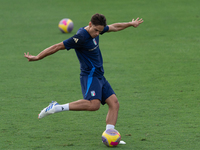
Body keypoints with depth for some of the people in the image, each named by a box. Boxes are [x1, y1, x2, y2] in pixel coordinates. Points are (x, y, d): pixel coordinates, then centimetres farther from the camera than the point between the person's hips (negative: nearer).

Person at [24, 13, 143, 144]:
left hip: (99, 77, 9)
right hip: (89, 76, -9)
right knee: (94, 104, -30)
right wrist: (37, 58, -12)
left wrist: (130, 24, 40)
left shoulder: (95, 30, 7)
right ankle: (57, 108, -24)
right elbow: (58, 47, -16)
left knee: (114, 103, -1)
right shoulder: (81, 37, -20)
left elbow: (114, 27, 27)